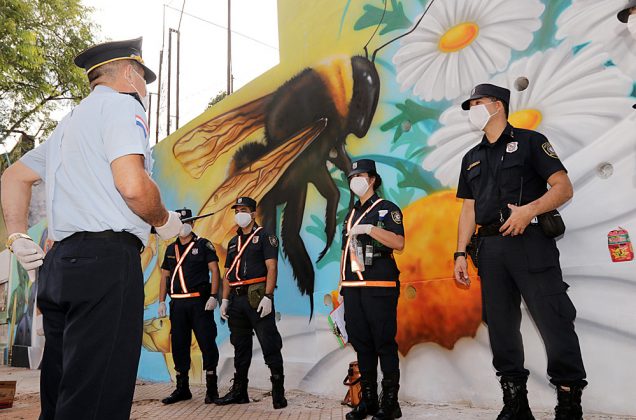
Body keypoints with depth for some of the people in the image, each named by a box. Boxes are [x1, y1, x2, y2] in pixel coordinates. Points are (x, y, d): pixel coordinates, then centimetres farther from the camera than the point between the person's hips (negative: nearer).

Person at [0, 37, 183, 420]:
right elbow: (133, 186, -16)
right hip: (108, 258, -9)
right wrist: (164, 221, 2)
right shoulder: (122, 105, -1)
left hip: (61, 262, 9)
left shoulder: (70, 123, 27)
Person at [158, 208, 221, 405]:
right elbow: (165, 276, 17)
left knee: (207, 343, -5)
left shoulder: (203, 245, 1)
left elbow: (215, 271, -5)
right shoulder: (171, 249, 16)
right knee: (178, 345, 8)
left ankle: (211, 388, 3)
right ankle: (182, 388, 19)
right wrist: (161, 302, 9)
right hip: (177, 304, 5)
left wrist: (213, 296, -15)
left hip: (200, 302, -5)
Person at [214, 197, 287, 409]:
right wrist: (225, 299, 10)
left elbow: (271, 267, -9)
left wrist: (268, 296, -19)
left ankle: (278, 392, -1)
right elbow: (228, 273, 20)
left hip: (257, 297, -7)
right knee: (240, 346, 12)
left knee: (269, 345, -7)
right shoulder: (233, 242, 20)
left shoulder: (264, 236, 1)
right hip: (237, 299, 7)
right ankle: (239, 391, 20)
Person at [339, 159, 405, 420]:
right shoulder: (350, 215, 21)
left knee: (385, 344, -5)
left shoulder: (387, 209, 2)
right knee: (361, 344, 7)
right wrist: (343, 284, 16)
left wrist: (369, 228, -19)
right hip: (352, 289, 6)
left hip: (379, 287, -6)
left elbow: (399, 243, -12)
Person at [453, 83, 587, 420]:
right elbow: (468, 209, 18)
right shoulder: (472, 158, 21)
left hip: (530, 241, -5)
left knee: (554, 322, -8)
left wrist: (529, 209, -20)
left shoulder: (529, 141, 5)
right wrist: (460, 254, 9)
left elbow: (564, 187, -3)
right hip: (490, 247, 6)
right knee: (500, 326, 6)